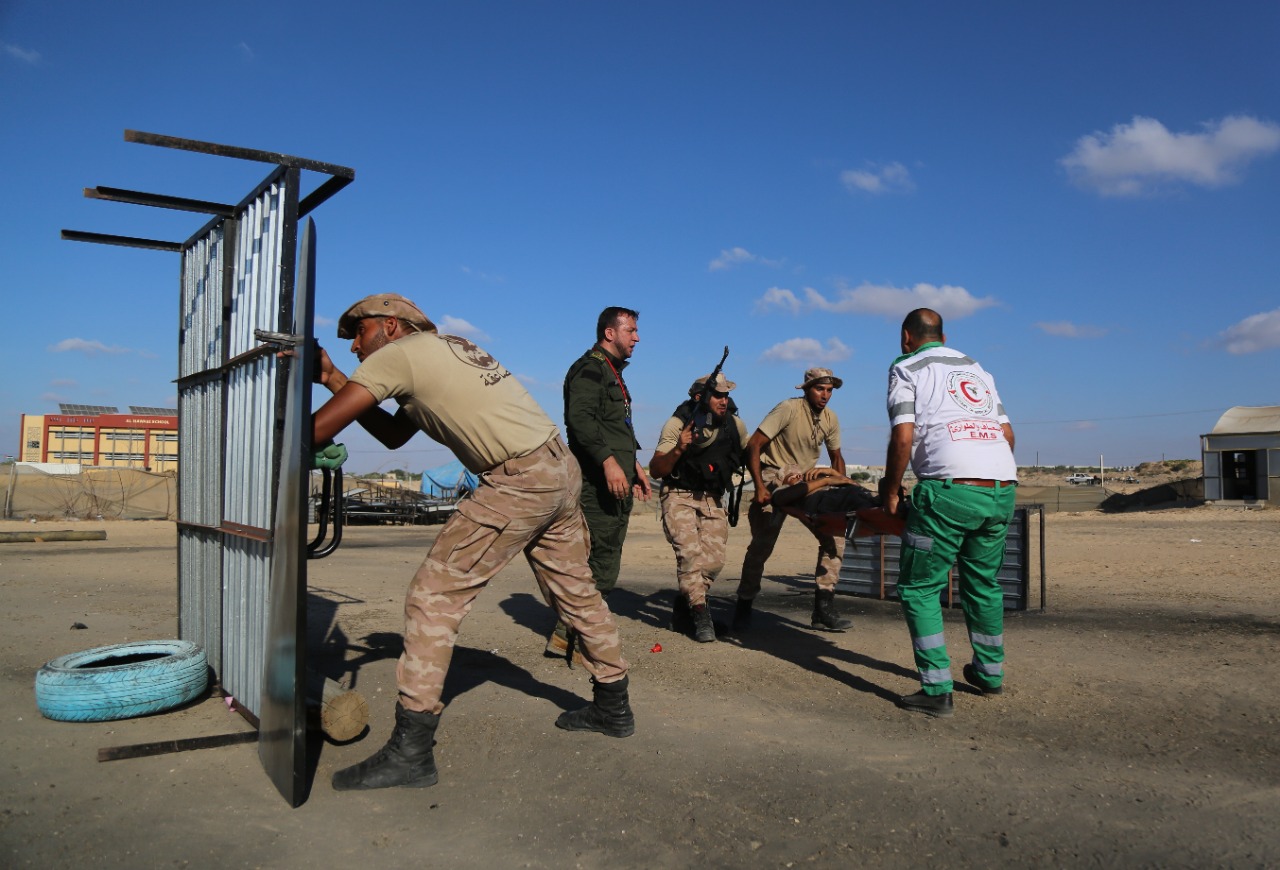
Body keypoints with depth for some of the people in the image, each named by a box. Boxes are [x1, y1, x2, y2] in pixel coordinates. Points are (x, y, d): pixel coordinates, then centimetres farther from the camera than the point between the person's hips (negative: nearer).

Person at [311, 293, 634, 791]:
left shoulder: (396, 355, -2)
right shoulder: (445, 350, 23)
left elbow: (320, 429, -6)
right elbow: (394, 436, 28)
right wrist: (333, 378, 25)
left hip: (520, 480, -10)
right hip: (561, 469, 10)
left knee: (433, 595, -6)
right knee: (575, 593, 21)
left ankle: (410, 752, -6)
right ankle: (613, 708, 36)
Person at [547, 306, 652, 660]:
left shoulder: (612, 372, 25)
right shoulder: (590, 368, -8)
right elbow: (580, 419, -23)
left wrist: (634, 465, 28)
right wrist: (608, 460, -31)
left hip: (617, 482, 10)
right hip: (598, 481, -10)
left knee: (604, 561, 11)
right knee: (601, 562, -10)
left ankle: (566, 636, 18)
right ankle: (575, 639, -1)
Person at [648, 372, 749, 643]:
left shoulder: (735, 425, -4)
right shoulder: (678, 424, -16)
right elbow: (655, 470, -18)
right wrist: (678, 449, -34)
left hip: (712, 500, 4)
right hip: (679, 497, -4)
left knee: (714, 559, -9)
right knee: (690, 552, -23)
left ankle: (683, 607, 12)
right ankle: (700, 614, -16)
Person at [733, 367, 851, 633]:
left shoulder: (831, 418, 1)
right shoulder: (788, 409, -17)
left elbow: (836, 457, 15)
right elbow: (753, 445, -20)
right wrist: (759, 487, -24)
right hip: (775, 481, -6)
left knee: (834, 537, -6)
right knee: (762, 544, -8)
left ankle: (823, 609, 2)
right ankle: (744, 608, 10)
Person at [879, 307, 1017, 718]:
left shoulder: (905, 368, 8)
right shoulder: (976, 368, 25)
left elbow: (903, 438, -4)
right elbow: (1007, 433, 19)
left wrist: (891, 490, 7)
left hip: (950, 488, -6)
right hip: (1003, 490, 7)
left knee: (919, 588, 4)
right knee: (983, 584, 23)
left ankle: (937, 691, -1)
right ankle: (990, 673, 36)